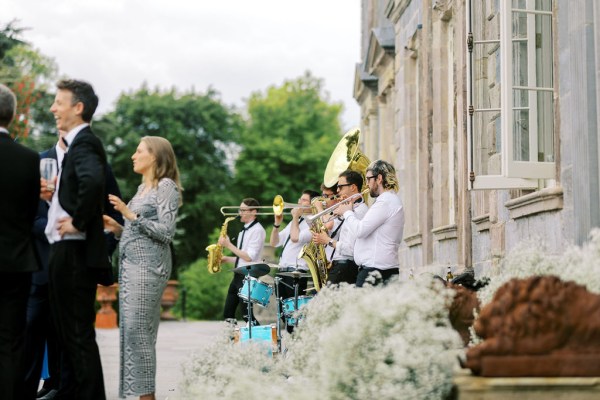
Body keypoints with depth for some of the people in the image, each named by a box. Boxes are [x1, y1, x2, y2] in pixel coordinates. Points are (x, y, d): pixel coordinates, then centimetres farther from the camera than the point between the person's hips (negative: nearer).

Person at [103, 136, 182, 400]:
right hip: (129, 263, 9)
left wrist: (131, 215, -16)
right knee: (129, 331, 6)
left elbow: (166, 232, -14)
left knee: (138, 330, -11)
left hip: (148, 266, -9)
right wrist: (117, 228, 8)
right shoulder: (143, 187, 20)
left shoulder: (166, 186, -6)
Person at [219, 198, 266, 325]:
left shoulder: (257, 230, -12)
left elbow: (249, 257, -19)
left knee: (247, 314, -8)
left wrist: (229, 245, -15)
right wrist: (227, 259, 6)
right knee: (228, 313, 8)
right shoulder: (244, 230, 17)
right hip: (238, 275, 9)